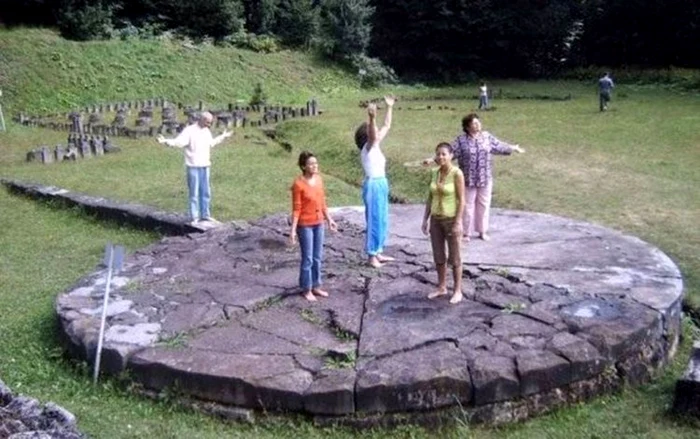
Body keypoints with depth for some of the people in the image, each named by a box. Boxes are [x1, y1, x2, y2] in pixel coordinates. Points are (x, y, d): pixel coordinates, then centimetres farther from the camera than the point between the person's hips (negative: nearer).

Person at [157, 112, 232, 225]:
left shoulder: (207, 131, 11)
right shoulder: (189, 130, -11)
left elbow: (211, 143, 30)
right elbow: (178, 142, -21)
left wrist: (223, 137, 41)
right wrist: (165, 141, -36)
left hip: (205, 166, 7)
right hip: (193, 167, -7)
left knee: (206, 192, 11)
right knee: (194, 193, -1)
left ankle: (205, 215, 22)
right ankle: (194, 217, 6)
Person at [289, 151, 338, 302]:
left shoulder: (319, 179, 2)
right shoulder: (298, 184, -17)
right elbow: (296, 209, -15)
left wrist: (329, 219, 14)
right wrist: (293, 229, -17)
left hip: (318, 223, 7)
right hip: (305, 225, -6)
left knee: (318, 257, 14)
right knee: (308, 259, 2)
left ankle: (316, 286, 27)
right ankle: (306, 290, 15)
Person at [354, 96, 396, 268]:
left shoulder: (375, 146, 10)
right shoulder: (368, 147, -14)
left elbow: (387, 126, 18)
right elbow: (373, 136, -37)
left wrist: (389, 108, 18)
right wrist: (372, 118, -52)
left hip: (381, 184, 9)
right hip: (373, 185, -9)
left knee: (382, 220, 15)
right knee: (374, 221, -3)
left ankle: (378, 252, 24)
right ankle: (371, 256, 5)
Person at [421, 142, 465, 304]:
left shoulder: (457, 173, -15)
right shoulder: (435, 173, 4)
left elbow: (461, 200, -15)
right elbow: (430, 198, 10)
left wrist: (458, 223, -18)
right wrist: (425, 220, 7)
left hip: (452, 219, -6)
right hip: (436, 219, 6)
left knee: (454, 257, 4)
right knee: (438, 256, 12)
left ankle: (458, 291, 16)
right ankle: (442, 287, 27)